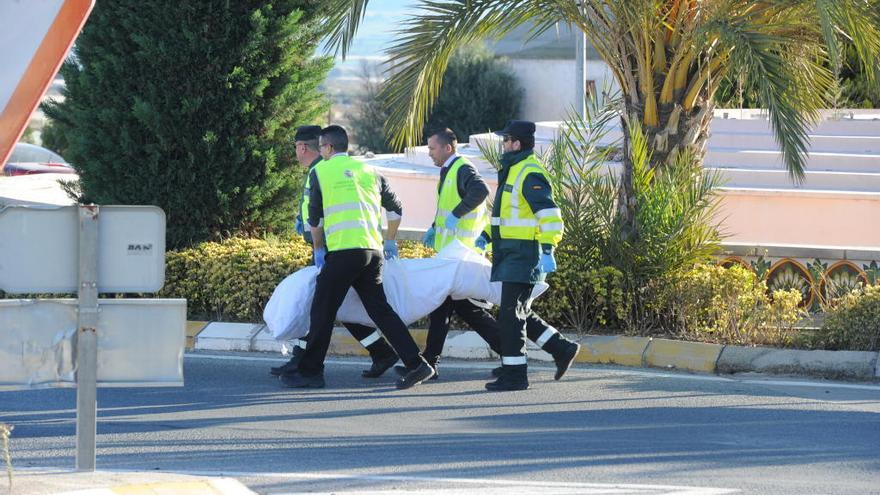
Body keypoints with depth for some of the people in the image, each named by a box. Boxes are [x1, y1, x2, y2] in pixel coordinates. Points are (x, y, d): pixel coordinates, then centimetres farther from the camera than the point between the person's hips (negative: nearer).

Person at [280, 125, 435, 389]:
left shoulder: (320, 171, 6)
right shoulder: (368, 171, 19)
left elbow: (315, 217, 10)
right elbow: (395, 208, 22)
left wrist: (318, 249, 23)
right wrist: (390, 242, 34)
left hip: (343, 251, -5)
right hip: (373, 250, 5)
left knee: (322, 311, 2)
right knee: (379, 309, 9)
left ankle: (310, 372, 5)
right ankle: (416, 364, 1)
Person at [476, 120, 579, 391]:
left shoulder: (531, 174, -16)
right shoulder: (513, 170, 18)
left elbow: (549, 214, -24)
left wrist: (547, 250, -30)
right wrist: (487, 234, 19)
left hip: (524, 254, -11)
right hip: (511, 254, 11)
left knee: (511, 313, -8)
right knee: (518, 313, 14)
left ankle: (514, 374, -4)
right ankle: (562, 348, 21)